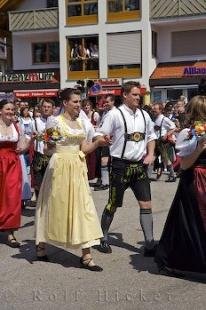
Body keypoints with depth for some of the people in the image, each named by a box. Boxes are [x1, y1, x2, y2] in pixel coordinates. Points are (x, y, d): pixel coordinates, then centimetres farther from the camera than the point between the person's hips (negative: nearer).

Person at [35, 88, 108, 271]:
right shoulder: (55, 121, -7)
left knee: (82, 207, 0)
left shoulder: (80, 122, 12)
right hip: (60, 168, -6)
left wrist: (98, 142, -4)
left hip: (78, 168, 6)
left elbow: (83, 148, 11)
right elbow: (48, 149, -6)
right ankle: (41, 246, 25)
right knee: (55, 207, 3)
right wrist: (49, 142, -27)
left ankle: (86, 255, 4)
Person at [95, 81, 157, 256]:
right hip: (121, 165, -5)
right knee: (113, 205, 8)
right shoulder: (115, 114, -9)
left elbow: (151, 136, 18)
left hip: (140, 165, 5)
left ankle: (150, 244, 10)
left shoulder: (144, 115, 8)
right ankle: (104, 238, 27)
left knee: (146, 204, 2)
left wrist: (150, 154, 6)